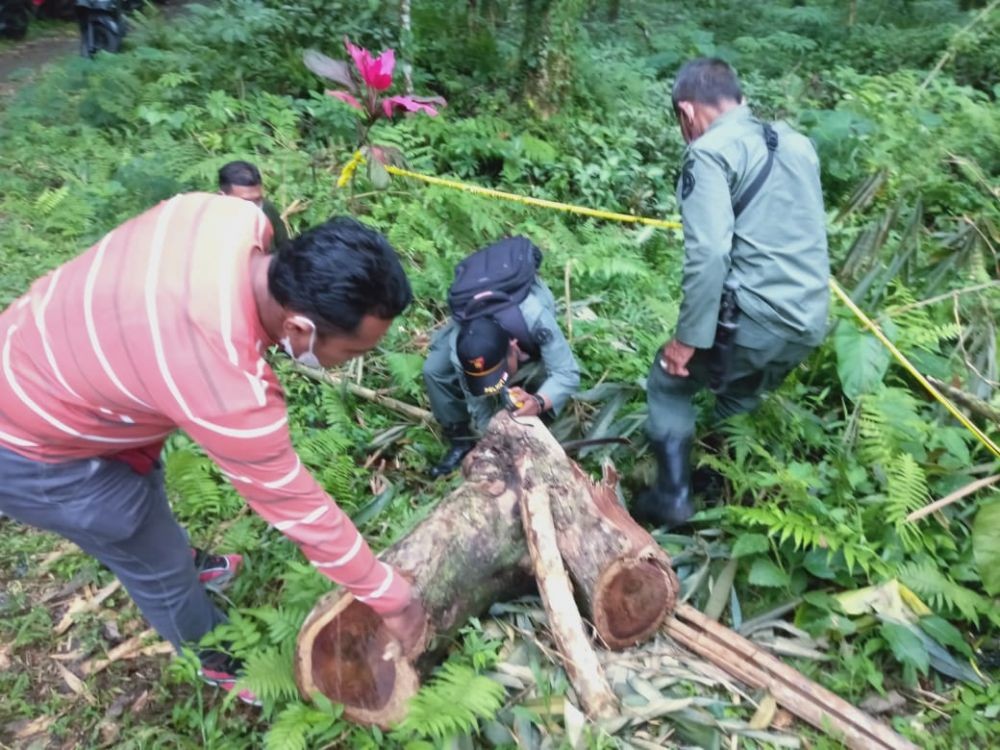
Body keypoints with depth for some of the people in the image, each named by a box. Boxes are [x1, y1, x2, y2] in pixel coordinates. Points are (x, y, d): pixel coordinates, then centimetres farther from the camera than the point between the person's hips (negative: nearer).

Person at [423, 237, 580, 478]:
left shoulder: (535, 318, -50)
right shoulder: (460, 350, -41)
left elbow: (568, 373, -43)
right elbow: (481, 411, -31)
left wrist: (539, 401, -62)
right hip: (473, 312, 0)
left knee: (544, 370, -25)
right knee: (435, 370, -19)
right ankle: (462, 441, 0)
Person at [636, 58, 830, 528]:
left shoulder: (710, 151, -10)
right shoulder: (796, 143, 16)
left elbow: (708, 255, -21)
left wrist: (688, 338, -14)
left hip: (753, 321, -7)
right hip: (808, 324, 8)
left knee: (668, 381, 15)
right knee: (740, 398, 30)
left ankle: (672, 498, 15)